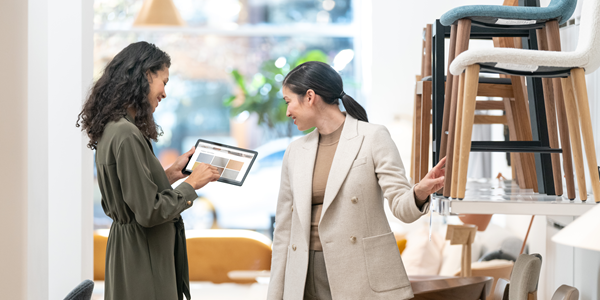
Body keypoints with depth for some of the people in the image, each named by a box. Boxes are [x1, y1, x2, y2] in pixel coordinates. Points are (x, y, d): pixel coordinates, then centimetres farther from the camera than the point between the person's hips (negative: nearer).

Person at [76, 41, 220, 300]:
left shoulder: (112, 128, 9)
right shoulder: (126, 135, -21)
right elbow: (149, 212, -21)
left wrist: (171, 173, 13)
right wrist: (191, 184, -9)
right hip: (142, 258, -10)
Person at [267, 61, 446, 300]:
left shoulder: (373, 137, -2)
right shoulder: (295, 152, 12)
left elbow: (401, 206, -8)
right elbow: (284, 230, 14)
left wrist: (420, 193, -31)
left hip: (363, 281, -4)